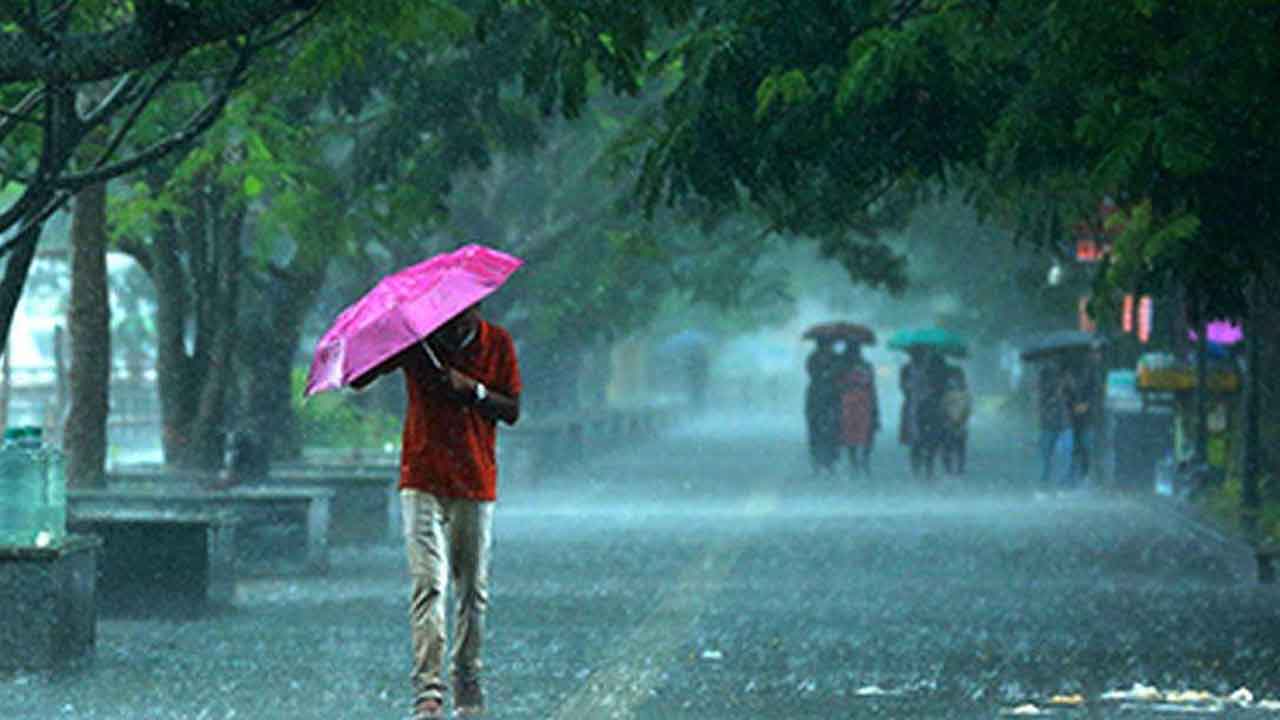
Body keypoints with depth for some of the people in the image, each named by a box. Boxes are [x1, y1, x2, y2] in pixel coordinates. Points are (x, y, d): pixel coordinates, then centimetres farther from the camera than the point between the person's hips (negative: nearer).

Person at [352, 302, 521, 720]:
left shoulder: (497, 343, 1)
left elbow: (512, 412, 0)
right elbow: (357, 380, -4)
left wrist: (474, 390, -17)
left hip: (475, 484, 2)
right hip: (423, 483, -2)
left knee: (473, 590, 7)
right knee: (428, 583, -13)